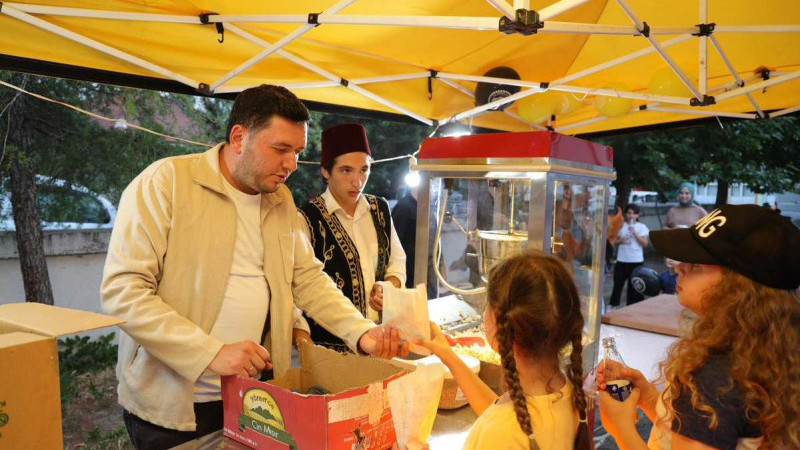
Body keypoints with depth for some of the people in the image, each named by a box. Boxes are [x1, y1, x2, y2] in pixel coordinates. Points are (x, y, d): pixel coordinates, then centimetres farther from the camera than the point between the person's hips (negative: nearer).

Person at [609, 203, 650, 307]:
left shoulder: (642, 227, 1)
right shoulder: (621, 226, 6)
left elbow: (645, 243, -5)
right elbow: (614, 241, 9)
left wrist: (635, 233, -15)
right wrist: (621, 241, -12)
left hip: (636, 261, -1)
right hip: (622, 260, 1)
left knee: (634, 285, 3)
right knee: (618, 283, 6)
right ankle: (613, 304, 16)